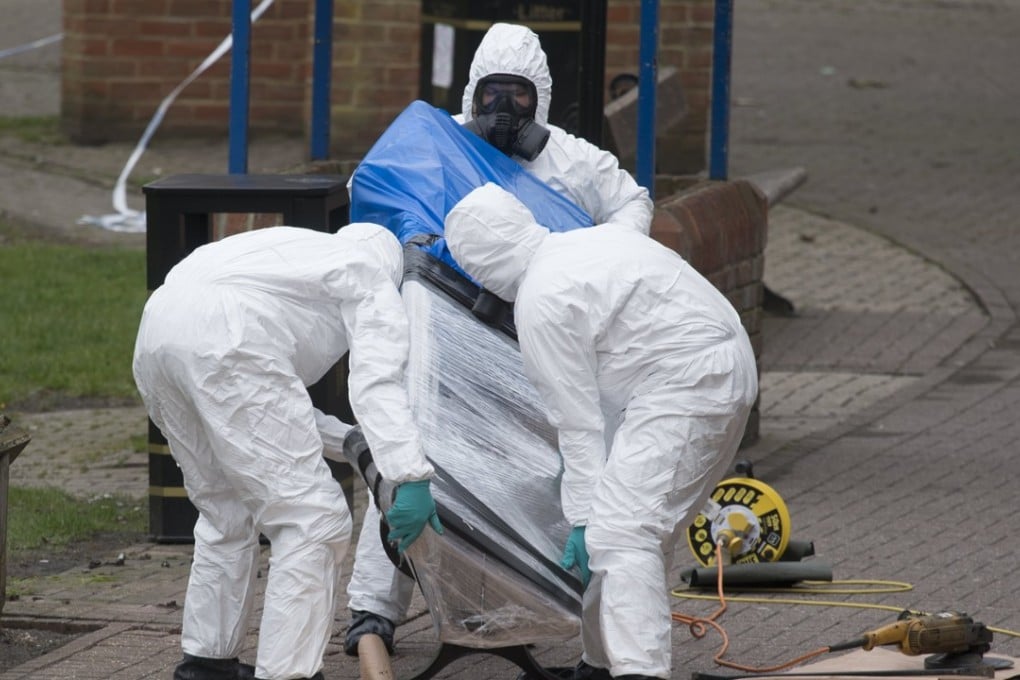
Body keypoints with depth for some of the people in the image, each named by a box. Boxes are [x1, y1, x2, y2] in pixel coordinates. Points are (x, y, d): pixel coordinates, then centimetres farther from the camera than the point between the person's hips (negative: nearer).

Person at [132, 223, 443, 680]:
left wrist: (345, 438, 37)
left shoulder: (303, 253, 39)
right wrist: (412, 478, -10)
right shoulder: (372, 276, 17)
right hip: (219, 339, -9)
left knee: (226, 512, 26)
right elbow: (376, 380, -2)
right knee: (312, 518, -4)